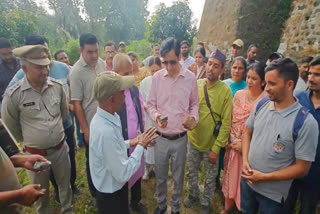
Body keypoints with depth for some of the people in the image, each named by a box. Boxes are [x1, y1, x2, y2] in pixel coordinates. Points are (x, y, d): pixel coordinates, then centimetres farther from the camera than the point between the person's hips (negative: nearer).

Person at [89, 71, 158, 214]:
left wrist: (129, 143, -1)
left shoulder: (104, 117, -9)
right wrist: (141, 146, -21)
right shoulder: (106, 131, -38)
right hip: (112, 194, -8)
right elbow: (123, 174, -30)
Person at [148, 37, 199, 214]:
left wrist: (194, 118, -14)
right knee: (160, 176, 19)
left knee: (178, 177, 18)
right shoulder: (157, 77, -5)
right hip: (161, 137, 1)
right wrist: (156, 116, -18)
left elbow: (194, 104, 6)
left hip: (180, 138, 0)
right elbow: (151, 105, 2)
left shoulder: (190, 78, -7)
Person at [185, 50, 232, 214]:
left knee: (210, 178, 18)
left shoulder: (225, 91, -15)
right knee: (192, 172, 23)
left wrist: (216, 148, -15)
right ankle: (192, 195, 50)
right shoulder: (195, 85, -6)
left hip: (212, 144, -2)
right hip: (193, 140, 3)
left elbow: (226, 123, -14)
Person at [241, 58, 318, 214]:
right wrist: (245, 161, -7)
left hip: (273, 193, -4)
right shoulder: (262, 104, -7)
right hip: (247, 180, 4)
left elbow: (302, 169, -17)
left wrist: (264, 177, -18)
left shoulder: (305, 122, -21)